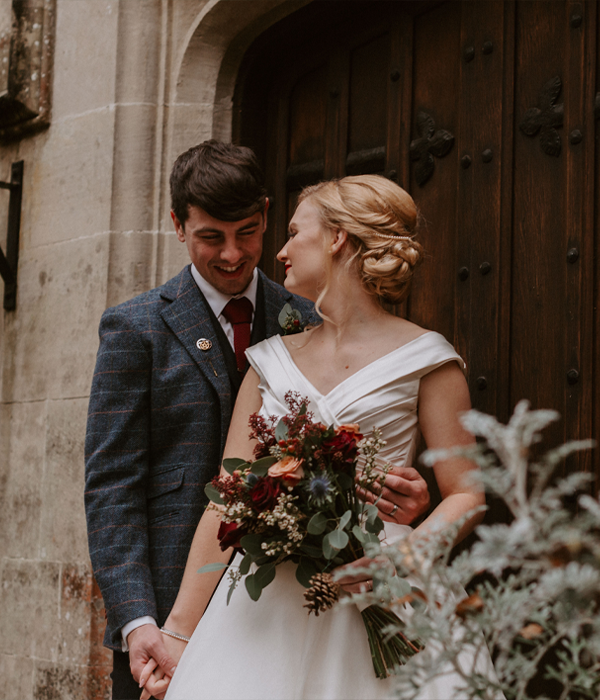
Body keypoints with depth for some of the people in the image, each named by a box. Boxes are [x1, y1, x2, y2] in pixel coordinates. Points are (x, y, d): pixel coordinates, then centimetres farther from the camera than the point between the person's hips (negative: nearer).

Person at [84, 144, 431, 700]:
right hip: (167, 613, -2)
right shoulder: (136, 327, 0)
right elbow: (111, 484, -5)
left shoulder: (307, 325, 9)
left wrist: (401, 498, -14)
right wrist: (136, 620, -16)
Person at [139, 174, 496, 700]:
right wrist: (179, 632, 4)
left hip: (374, 610, -3)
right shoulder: (272, 362, 13)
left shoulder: (423, 358, 1)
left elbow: (466, 494, -1)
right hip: (267, 607, 3)